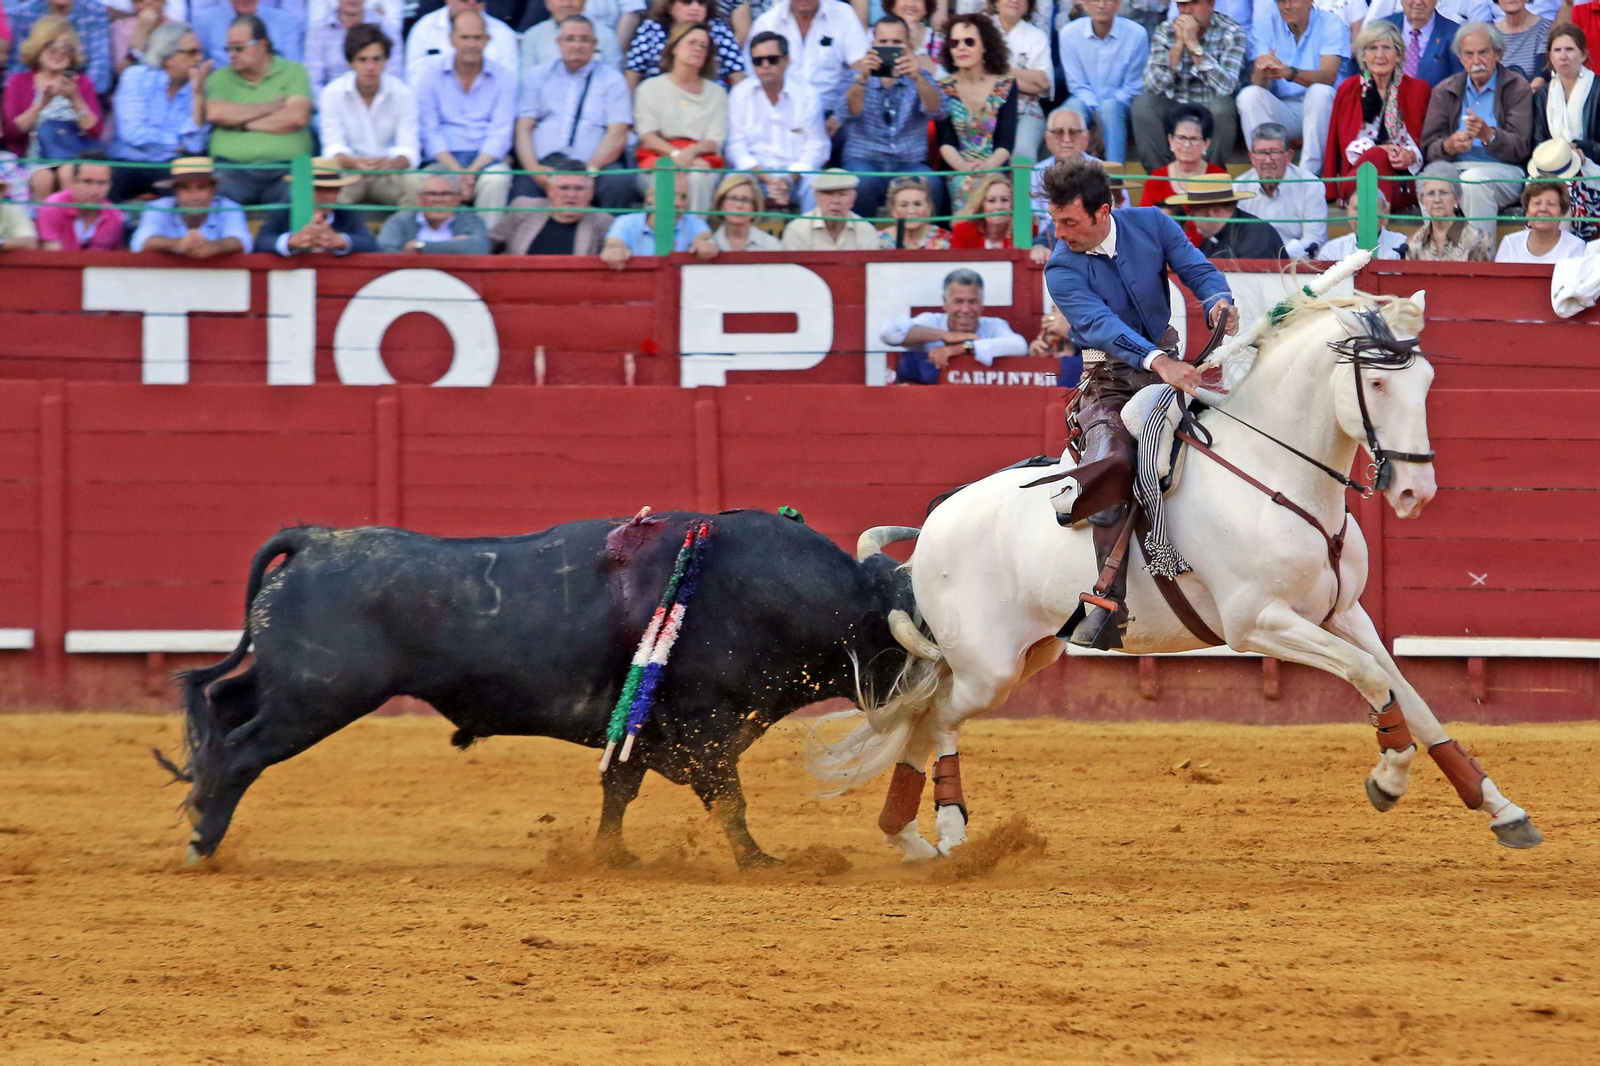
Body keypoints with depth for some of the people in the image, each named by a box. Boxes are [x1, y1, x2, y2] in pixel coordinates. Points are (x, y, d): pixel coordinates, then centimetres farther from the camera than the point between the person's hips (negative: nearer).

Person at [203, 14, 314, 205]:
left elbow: (297, 117, -3)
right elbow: (214, 113, -3)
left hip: (285, 169, -1)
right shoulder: (220, 78, 18)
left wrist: (245, 125, 1)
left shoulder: (294, 72, 13)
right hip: (233, 169, 1)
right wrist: (269, 108, 1)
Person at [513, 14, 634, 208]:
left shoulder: (611, 79, 14)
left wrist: (589, 170, -13)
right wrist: (533, 169, -9)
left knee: (620, 181, -33)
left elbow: (617, 135, 3)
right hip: (543, 164, 1)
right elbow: (523, 128, 10)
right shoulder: (537, 76, 20)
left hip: (593, 165, -1)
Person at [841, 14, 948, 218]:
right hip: (865, 162, -1)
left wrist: (917, 78, -32)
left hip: (909, 163, 1)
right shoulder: (858, 77, 8)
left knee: (931, 184, -32)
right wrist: (862, 77, -34)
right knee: (863, 181, -35)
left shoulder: (918, 80, 10)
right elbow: (851, 110, -14)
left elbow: (938, 111, -11)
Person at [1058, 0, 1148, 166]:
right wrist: (1095, 112, -18)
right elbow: (1078, 85, -2)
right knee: (1074, 106, -32)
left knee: (1110, 107, -34)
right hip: (1086, 104, 1)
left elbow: (1132, 87, -4)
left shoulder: (1136, 34, -10)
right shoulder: (1069, 33, -6)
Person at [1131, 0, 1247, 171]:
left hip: (1214, 112, -2)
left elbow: (1225, 87, -26)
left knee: (1221, 104, -34)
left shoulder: (1231, 33, -10)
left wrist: (1194, 45, -27)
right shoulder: (1166, 31, -3)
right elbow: (1152, 86, -15)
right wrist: (1179, 44, -21)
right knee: (1142, 103, -24)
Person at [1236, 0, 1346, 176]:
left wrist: (1290, 73, -39)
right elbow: (1258, 84, -9)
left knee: (1320, 91, -33)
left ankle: (1310, 173, -32)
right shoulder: (1266, 28, 3)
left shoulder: (1331, 24, -4)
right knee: (1249, 95, -23)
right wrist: (1261, 71, -35)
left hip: (1318, 108, -2)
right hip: (1282, 108, 2)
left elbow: (1329, 76, -21)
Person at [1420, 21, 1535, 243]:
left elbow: (1521, 148, -5)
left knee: (1474, 180, -37)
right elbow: (1429, 147, 8)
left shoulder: (1517, 88, 5)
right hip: (1454, 167, 2)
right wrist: (1448, 146, -17)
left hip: (1503, 171, -2)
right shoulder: (1444, 91, 16)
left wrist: (1489, 135, -25)